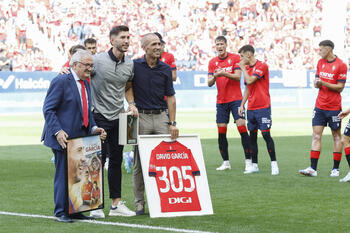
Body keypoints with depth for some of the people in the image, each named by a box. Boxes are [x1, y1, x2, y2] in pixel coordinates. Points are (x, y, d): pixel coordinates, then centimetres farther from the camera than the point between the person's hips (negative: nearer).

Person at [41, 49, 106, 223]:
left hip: (81, 137, 8)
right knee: (63, 174, -3)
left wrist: (93, 128, 8)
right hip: (64, 137, -8)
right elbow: (48, 109, -12)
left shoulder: (85, 84, 16)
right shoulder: (61, 81, -10)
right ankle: (61, 212, 5)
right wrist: (58, 131, -21)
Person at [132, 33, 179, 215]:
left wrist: (173, 123, 1)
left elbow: (170, 97, 7)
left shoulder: (165, 69, 6)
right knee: (139, 162, 1)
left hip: (161, 117, 2)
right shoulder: (134, 66, -1)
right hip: (141, 117, -2)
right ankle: (139, 202, 7)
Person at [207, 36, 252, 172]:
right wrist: (215, 76, -19)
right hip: (221, 101, 3)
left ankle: (248, 161, -9)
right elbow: (209, 83, 3)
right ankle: (226, 162, 10)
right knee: (221, 132, 1)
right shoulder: (212, 62, 9)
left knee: (242, 128, -11)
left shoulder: (235, 58, 0)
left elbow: (238, 77, -9)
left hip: (235, 99, -3)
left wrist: (224, 73, -24)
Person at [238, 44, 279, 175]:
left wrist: (243, 68, -7)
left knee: (266, 134, -11)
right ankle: (254, 165, 11)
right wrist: (242, 105, 14)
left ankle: (274, 164, -8)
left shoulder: (262, 66, -9)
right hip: (251, 108, 7)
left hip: (263, 107, -7)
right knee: (252, 136, 7)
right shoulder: (247, 68, 15)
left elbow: (250, 80, -20)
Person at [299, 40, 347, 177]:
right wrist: (316, 83, -8)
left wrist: (324, 83, -20)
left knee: (336, 136, 5)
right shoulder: (320, 62, 10)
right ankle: (313, 168, -6)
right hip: (320, 106, 5)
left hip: (334, 107, -5)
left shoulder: (341, 65, -9)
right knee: (316, 135, -2)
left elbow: (340, 87, -11)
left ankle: (335, 169, 12)